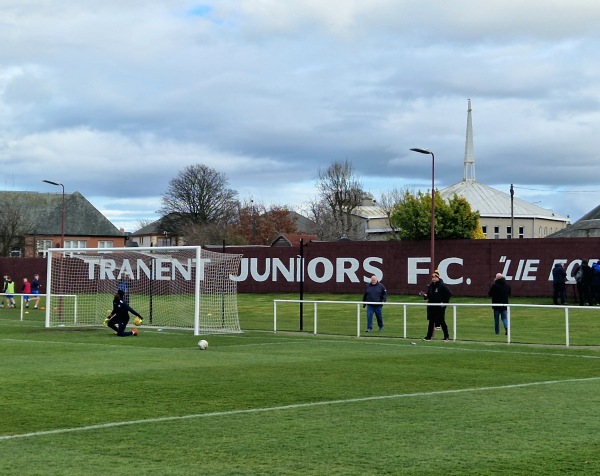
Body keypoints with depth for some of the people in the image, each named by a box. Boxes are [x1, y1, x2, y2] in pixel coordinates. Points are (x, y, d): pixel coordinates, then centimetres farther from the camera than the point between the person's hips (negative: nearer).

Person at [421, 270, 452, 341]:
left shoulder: (442, 285, -11)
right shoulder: (431, 285, 9)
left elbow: (449, 294, -12)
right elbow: (429, 295, 17)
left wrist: (445, 302, -14)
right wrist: (425, 295, -4)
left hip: (440, 307, -6)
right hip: (431, 307, 6)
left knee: (441, 321, 0)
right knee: (431, 321, 9)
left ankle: (446, 336, 11)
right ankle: (429, 336, 14)